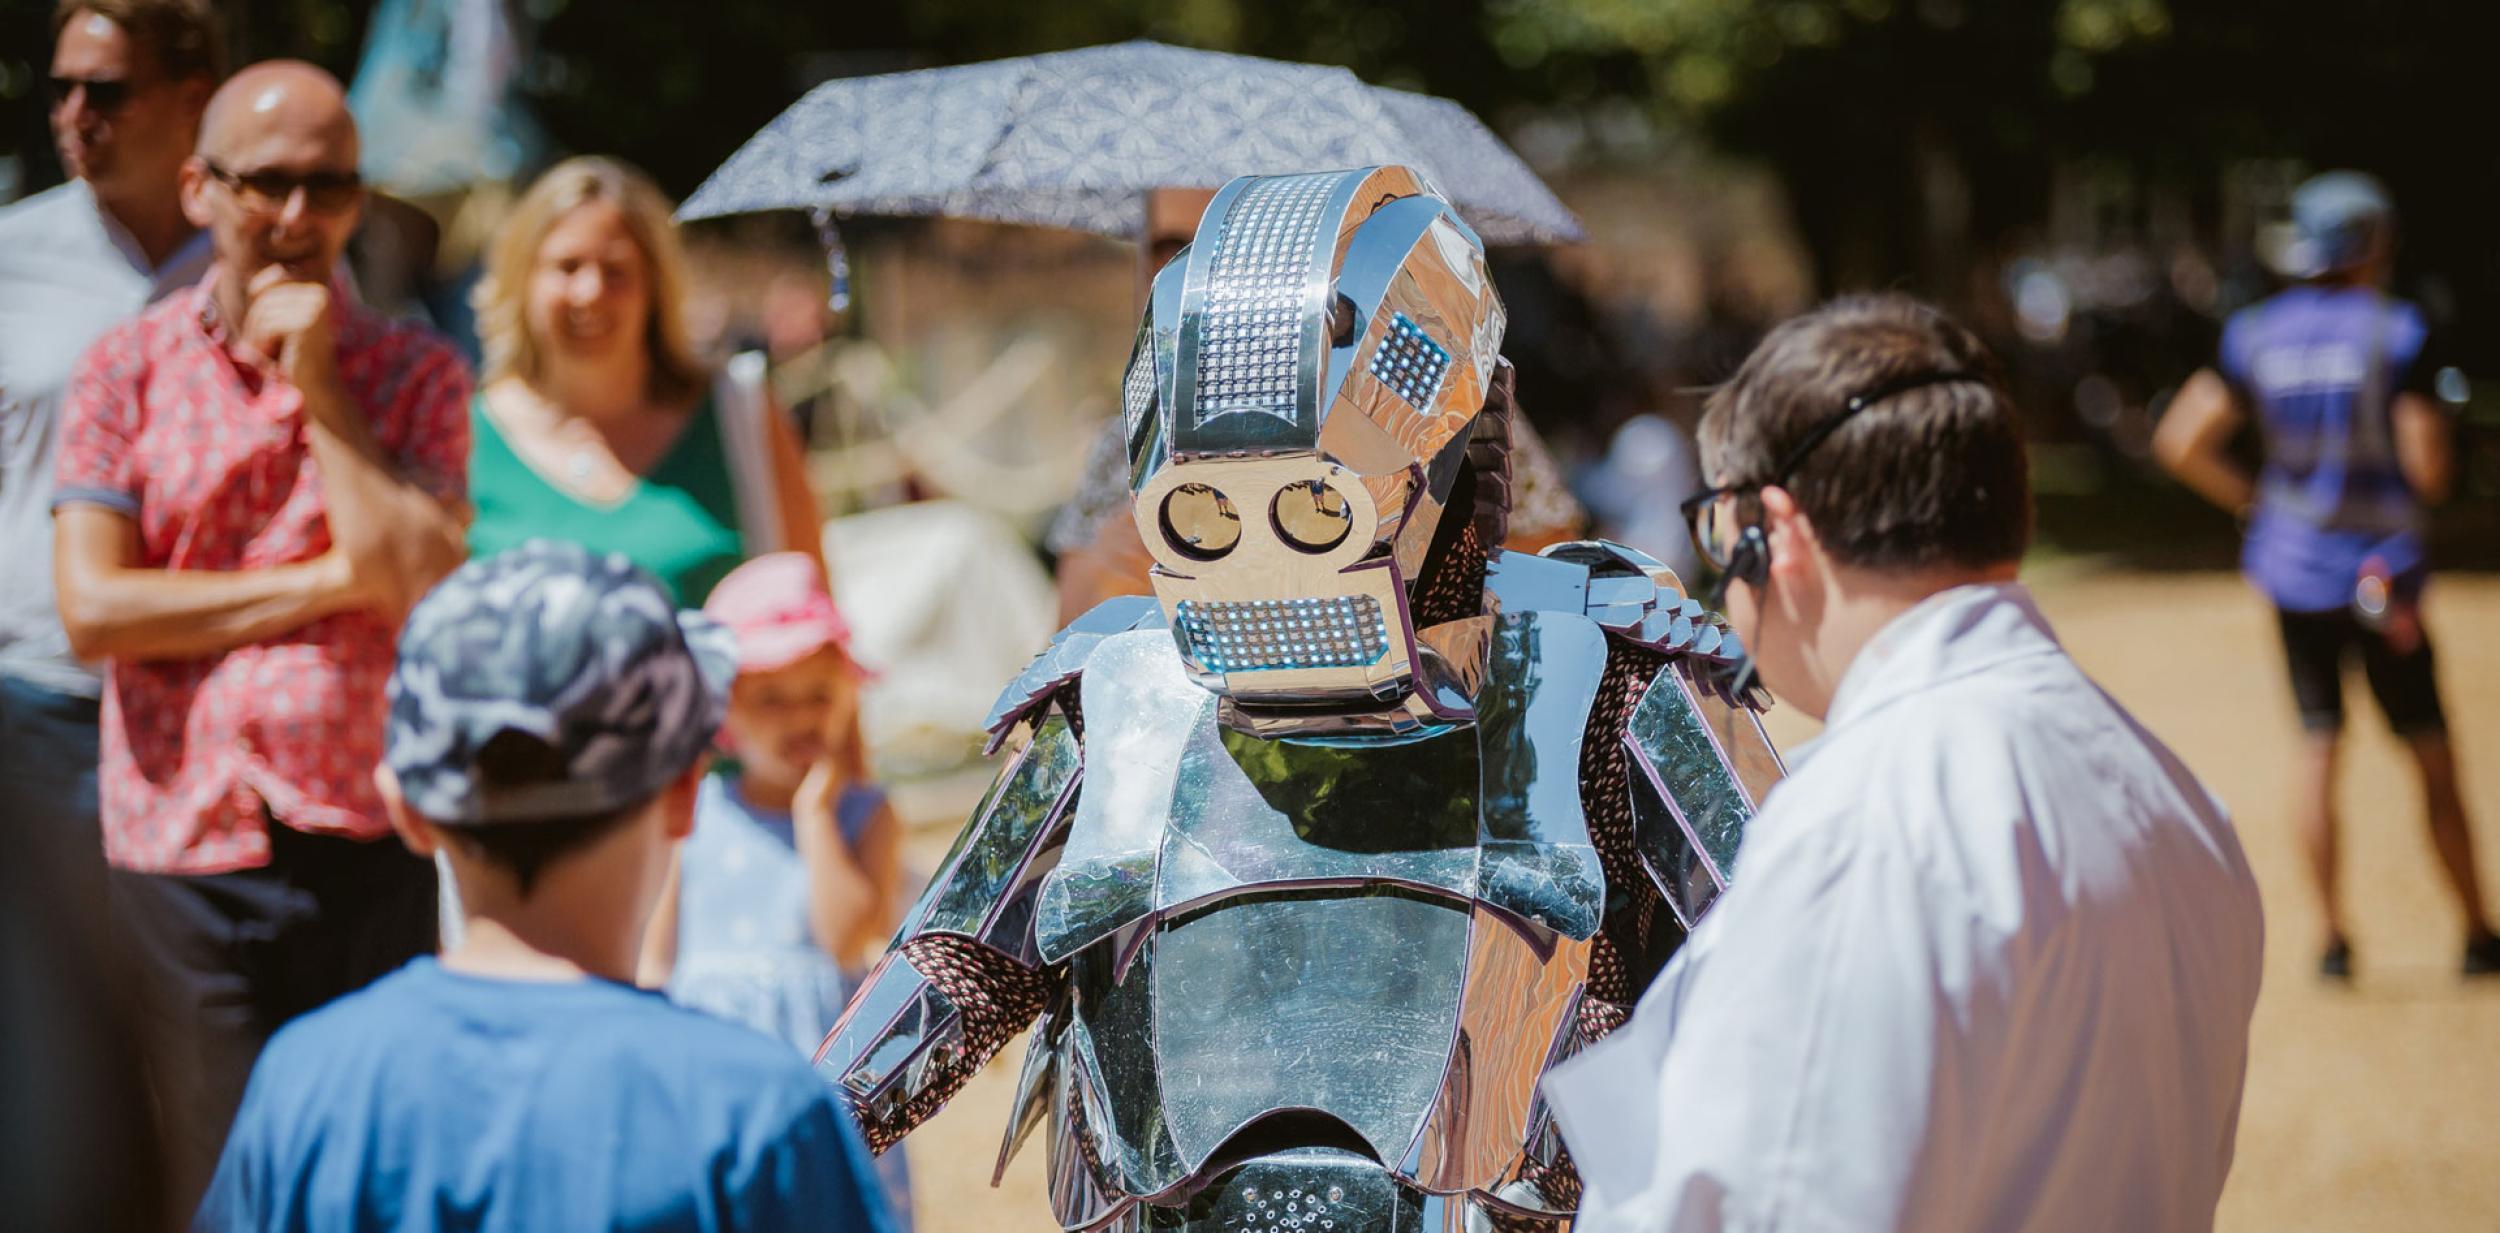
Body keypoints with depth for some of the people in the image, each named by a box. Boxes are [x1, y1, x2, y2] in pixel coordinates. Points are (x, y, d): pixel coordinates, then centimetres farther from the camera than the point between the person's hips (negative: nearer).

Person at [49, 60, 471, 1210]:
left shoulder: (414, 374, 6)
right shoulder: (127, 369, 4)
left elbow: (426, 586, -9)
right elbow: (93, 610, -6)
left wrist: (318, 385, -7)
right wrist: (330, 580, -6)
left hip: (366, 848, 1)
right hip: (182, 848, -1)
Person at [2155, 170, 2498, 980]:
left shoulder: (2255, 337, 1)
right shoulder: (2397, 335, -11)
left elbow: (2180, 442, -4)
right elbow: (2430, 469, -15)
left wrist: (2250, 496, 10)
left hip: (2293, 570, 4)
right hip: (2382, 571, -3)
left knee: (2317, 746, 9)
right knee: (2430, 754, 6)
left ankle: (2333, 935, 5)